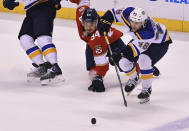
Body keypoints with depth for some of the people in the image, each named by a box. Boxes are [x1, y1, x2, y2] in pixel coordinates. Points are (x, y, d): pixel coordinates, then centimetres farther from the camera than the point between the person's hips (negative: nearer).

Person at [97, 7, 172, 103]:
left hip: (160, 43, -7)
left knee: (144, 60, -33)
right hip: (139, 39, 7)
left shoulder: (149, 32, -45)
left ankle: (147, 89, -10)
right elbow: (114, 13, -12)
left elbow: (136, 48, -49)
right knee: (124, 62, -3)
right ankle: (133, 79, 31)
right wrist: (105, 21, -28)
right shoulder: (128, 13, -30)